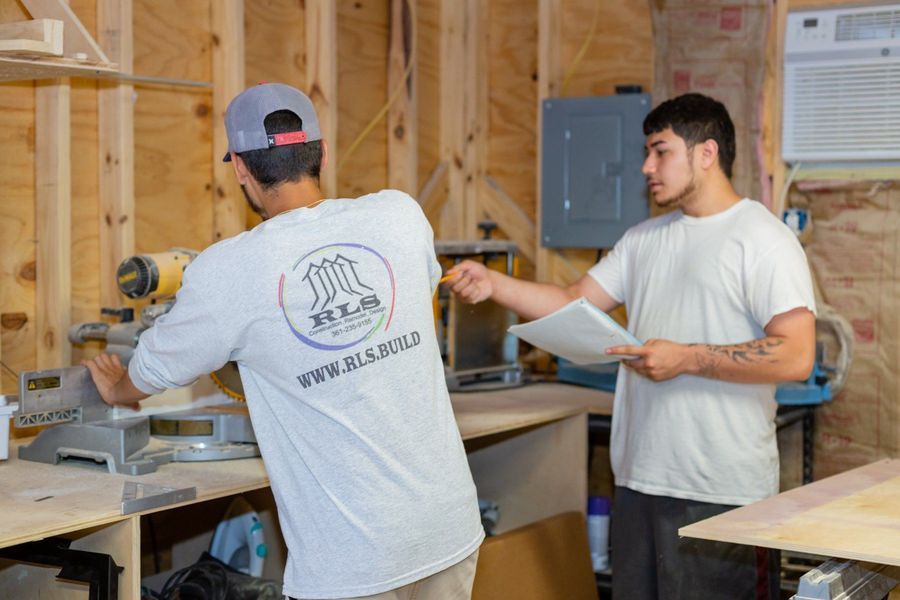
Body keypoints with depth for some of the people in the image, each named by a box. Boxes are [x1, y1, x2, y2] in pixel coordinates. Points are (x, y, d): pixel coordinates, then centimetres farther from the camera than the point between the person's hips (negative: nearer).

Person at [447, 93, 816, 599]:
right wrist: (494, 284, 0)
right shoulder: (644, 239, 15)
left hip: (719, 489, -7)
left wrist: (688, 358, -19)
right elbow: (575, 303, 13)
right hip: (639, 478, 7)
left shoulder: (762, 239, -8)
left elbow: (796, 357, -17)